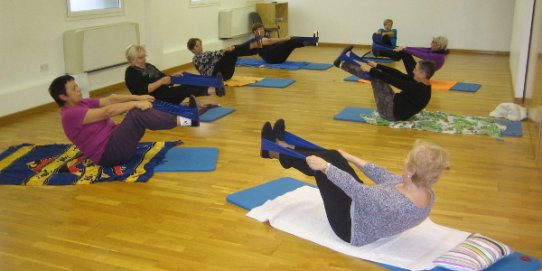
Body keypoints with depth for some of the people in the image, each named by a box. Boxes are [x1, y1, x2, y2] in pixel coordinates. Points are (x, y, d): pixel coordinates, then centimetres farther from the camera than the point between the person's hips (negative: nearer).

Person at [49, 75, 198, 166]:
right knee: (137, 114, -25)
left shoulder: (82, 103, 14)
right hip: (108, 153, -10)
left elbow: (110, 99, 4)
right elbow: (106, 111, -23)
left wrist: (138, 97, -6)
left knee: (139, 110, -1)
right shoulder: (70, 114, -14)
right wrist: (135, 103, -25)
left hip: (114, 140, 10)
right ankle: (185, 121, -28)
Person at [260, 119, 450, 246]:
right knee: (332, 156, 6)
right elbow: (385, 176, -2)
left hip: (351, 227, -7)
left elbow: (354, 188, -27)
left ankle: (276, 153, 23)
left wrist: (325, 167, -13)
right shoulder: (425, 191, -15)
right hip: (363, 209, 7)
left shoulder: (393, 204, -40)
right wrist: (351, 158, 8)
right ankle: (286, 149, 28)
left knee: (321, 164, -2)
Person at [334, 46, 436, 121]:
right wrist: (377, 66, 7)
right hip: (395, 104, 9)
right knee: (375, 74, 8)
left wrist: (371, 71, -19)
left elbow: (392, 80, -27)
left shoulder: (419, 89, -27)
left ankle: (342, 64, 5)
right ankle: (343, 63, 16)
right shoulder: (421, 83, 1)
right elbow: (398, 74, 5)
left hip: (392, 112, -9)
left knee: (374, 76, -10)